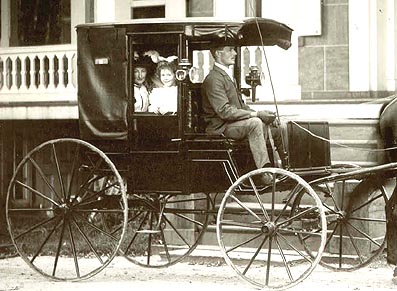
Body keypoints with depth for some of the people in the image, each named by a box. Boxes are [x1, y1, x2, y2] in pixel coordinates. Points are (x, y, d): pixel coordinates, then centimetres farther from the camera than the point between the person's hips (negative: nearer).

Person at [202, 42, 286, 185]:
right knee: (255, 123, -34)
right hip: (221, 127, -10)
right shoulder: (213, 79, -14)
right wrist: (256, 114, -24)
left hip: (235, 123, 10)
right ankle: (264, 173, -38)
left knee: (277, 131, 3)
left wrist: (261, 114, 1)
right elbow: (225, 111, -23)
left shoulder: (228, 76, 20)